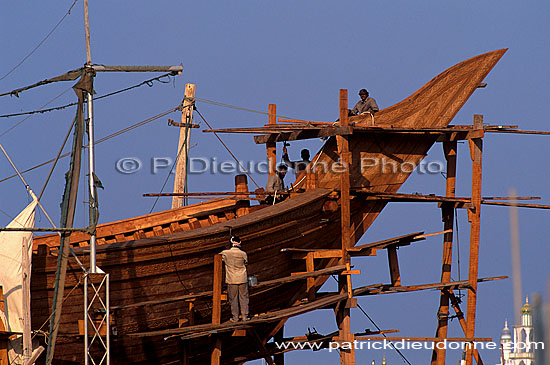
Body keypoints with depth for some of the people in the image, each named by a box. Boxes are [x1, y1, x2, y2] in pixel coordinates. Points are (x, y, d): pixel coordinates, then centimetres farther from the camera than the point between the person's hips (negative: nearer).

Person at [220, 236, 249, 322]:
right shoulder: (243, 254, -8)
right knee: (243, 298, 10)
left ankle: (235, 317, 10)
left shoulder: (225, 253, -10)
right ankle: (245, 316, 11)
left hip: (231, 280, -1)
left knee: (233, 299, 7)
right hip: (242, 279, 1)